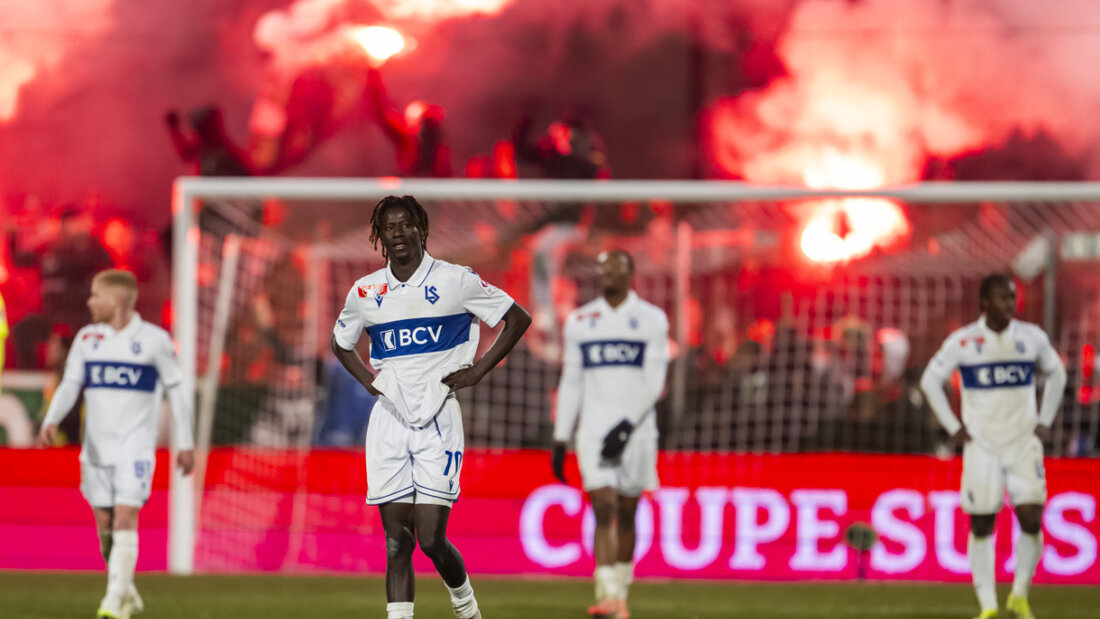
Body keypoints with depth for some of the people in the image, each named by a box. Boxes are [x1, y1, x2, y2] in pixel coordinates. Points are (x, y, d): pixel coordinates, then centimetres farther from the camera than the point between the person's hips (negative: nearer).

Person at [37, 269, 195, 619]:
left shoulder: (153, 340, -4)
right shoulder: (87, 338, 6)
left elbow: (177, 390, 3)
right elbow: (70, 384, 1)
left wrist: (186, 444, 2)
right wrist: (51, 421, -18)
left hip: (135, 448, -4)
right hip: (96, 447, 4)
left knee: (125, 521, -15)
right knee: (105, 527, 6)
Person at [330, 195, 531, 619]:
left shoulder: (455, 281, -2)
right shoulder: (365, 292, 9)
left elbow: (518, 318, 5)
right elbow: (340, 342, 26)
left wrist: (477, 371, -2)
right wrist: (369, 380, 9)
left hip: (437, 423, -3)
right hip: (388, 422, 3)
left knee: (431, 539, -8)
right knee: (396, 543, -1)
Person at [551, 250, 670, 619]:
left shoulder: (651, 321, 1)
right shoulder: (580, 322, 8)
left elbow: (653, 383, -5)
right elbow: (571, 384, 11)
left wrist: (627, 426, -17)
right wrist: (560, 440, 8)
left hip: (635, 428, -1)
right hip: (594, 428, 1)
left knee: (626, 515, 8)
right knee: (603, 509, -12)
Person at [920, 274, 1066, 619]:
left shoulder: (1032, 338, 1)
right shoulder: (963, 342, -5)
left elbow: (1056, 373, 17)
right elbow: (930, 380, 4)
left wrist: (1045, 421, 9)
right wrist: (953, 427, -1)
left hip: (1024, 444, 1)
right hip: (981, 446, -1)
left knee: (1032, 521, -10)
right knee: (981, 526, -1)